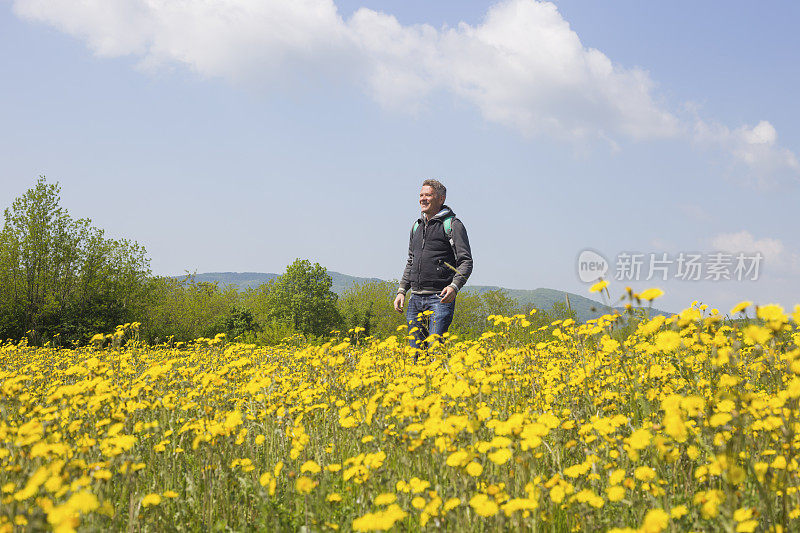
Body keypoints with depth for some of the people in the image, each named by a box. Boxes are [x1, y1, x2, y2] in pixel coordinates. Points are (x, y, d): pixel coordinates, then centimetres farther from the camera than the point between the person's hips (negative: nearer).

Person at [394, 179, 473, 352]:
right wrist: (401, 291, 16)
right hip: (416, 298, 7)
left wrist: (454, 286, -23)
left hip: (440, 297, -7)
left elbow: (466, 262, -7)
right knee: (415, 350, 4)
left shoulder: (453, 225, -2)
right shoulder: (417, 226, 19)